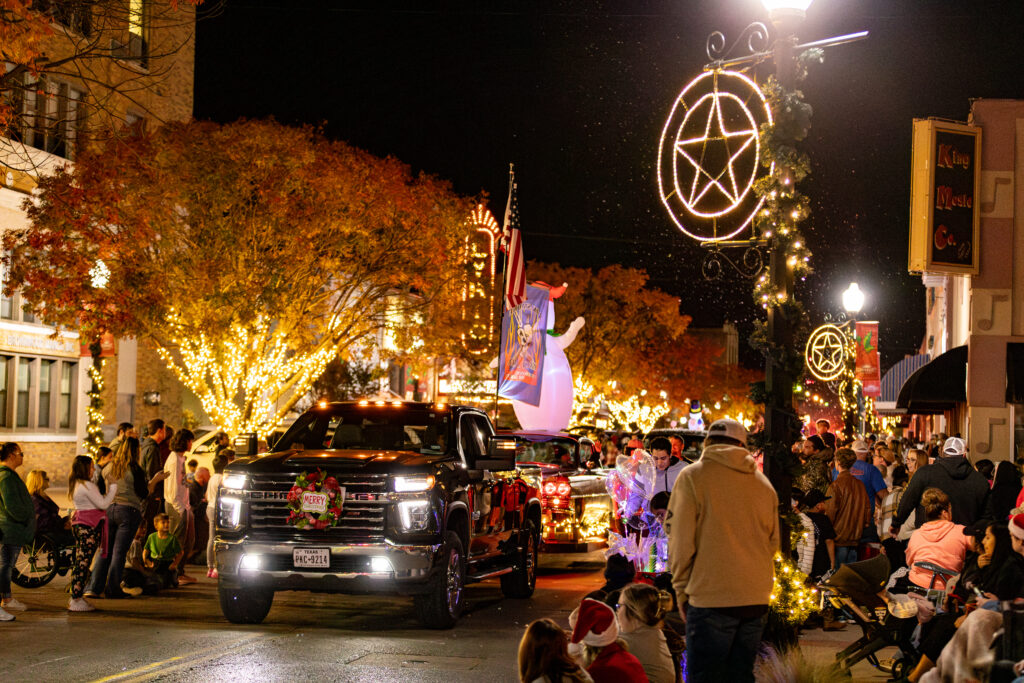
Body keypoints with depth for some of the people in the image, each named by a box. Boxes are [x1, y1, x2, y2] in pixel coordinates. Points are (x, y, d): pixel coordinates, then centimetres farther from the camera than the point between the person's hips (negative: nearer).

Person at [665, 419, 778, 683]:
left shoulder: (692, 477, -2)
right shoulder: (763, 483, 11)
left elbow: (681, 542, -6)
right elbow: (773, 542, 16)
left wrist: (682, 591, 3)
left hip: (711, 599, -5)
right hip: (756, 600, 5)